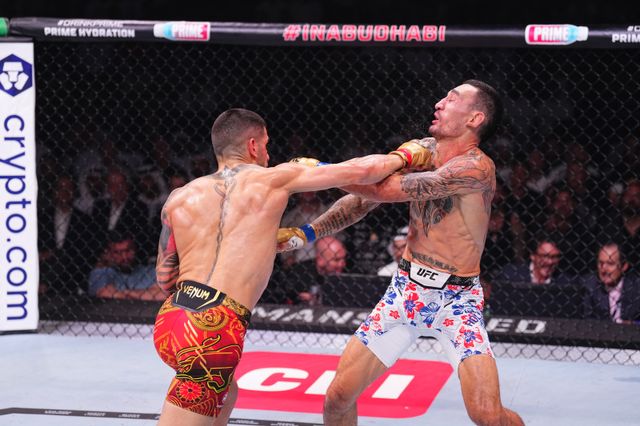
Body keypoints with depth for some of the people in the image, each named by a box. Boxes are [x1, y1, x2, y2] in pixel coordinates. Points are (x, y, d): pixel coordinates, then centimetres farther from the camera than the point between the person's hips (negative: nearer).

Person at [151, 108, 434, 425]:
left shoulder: (179, 199, 13)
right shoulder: (275, 179, 3)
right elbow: (362, 171, 8)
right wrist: (405, 156, 27)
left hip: (170, 319, 6)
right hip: (215, 332, -6)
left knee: (224, 393, 32)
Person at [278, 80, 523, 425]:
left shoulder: (476, 168, -21)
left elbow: (385, 189, -25)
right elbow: (361, 200, 8)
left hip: (456, 299, -6)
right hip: (406, 290, 6)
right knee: (338, 395, 2)